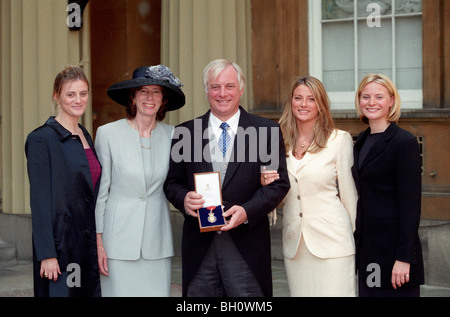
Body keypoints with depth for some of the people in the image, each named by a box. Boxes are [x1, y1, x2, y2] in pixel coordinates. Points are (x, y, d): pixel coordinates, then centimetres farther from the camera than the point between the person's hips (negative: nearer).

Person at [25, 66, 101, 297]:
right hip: (61, 242, -7)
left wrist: (99, 243, 14)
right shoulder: (42, 139, -9)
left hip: (87, 243, 7)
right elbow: (39, 200, -13)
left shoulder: (85, 137, 14)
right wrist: (47, 254, -17)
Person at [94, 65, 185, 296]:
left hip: (157, 240, 3)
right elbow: (99, 191, 0)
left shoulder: (172, 136, 6)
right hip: (119, 240, -2)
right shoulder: (108, 134, -2)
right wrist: (98, 242, -3)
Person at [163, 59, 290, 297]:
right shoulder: (184, 133, 10)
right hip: (199, 246, 2)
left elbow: (279, 182, 1)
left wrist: (247, 211, -14)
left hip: (246, 246, -2)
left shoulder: (266, 130, 4)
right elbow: (172, 182, 12)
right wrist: (184, 199, -11)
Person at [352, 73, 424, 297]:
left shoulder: (404, 142, -11)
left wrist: (404, 257, -19)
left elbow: (410, 203, -15)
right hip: (367, 248, 7)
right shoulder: (362, 141, 12)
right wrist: (357, 242, 13)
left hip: (393, 247, -7)